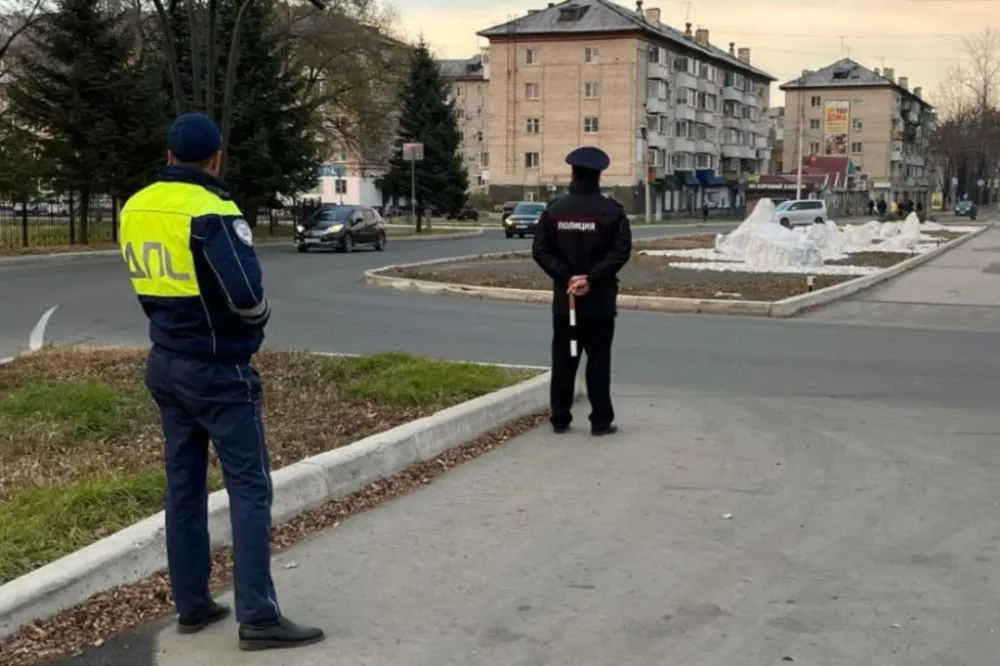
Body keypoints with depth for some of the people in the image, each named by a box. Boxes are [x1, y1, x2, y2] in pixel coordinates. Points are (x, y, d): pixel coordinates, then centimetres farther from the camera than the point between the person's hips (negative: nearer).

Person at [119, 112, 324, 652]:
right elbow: (246, 294, -25)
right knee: (249, 489, -3)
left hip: (165, 364, 8)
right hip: (218, 370, -8)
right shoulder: (210, 212, -19)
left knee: (183, 483, 13)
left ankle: (191, 604, 20)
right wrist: (261, 317, -5)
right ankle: (258, 617, -2)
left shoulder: (135, 208, 6)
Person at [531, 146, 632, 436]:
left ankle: (560, 419, 12)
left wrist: (565, 277, -8)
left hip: (564, 297, 2)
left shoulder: (554, 209, 2)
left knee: (563, 360, 8)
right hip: (600, 299, -2)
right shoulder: (611, 210, -5)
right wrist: (592, 278, -15)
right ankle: (601, 421, 5)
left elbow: (540, 250, -4)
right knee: (598, 360, 3)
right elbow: (621, 251, -15)